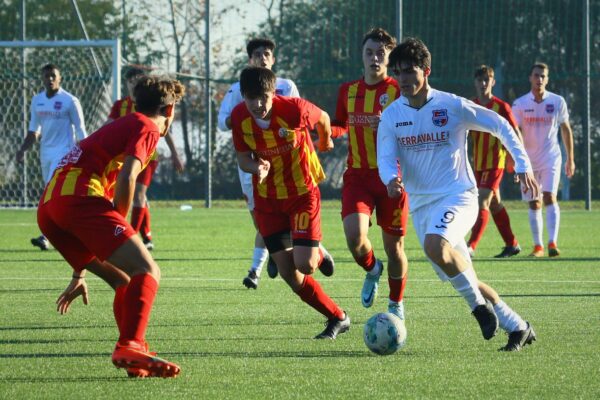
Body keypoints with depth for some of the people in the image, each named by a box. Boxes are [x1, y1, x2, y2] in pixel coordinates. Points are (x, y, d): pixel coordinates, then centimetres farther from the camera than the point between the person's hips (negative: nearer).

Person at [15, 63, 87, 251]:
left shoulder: (70, 101, -7)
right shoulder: (37, 101, 10)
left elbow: (80, 131, -5)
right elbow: (34, 130, 17)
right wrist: (23, 149, 4)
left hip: (64, 152, -7)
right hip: (45, 152, 7)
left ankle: (45, 237, -22)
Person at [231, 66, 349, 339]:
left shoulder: (294, 110, -24)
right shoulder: (240, 117, -14)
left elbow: (323, 118, -2)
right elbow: (243, 159, -4)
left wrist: (325, 141, 20)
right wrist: (257, 168, -29)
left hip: (302, 192, -3)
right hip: (267, 199, 3)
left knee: (304, 265, -16)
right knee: (289, 275, -1)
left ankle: (317, 255, 22)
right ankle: (337, 317, 18)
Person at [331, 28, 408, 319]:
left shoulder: (398, 91, -5)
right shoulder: (348, 91, 9)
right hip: (357, 175, 2)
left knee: (393, 246, 6)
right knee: (354, 236, -19)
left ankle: (396, 304, 28)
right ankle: (372, 270, 16)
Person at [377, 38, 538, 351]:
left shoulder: (452, 106, -7)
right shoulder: (391, 116, 3)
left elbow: (499, 126, 1)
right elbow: (385, 159, -4)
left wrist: (522, 165, -4)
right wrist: (391, 178, -27)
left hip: (457, 195, -5)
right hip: (420, 204, 5)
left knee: (435, 244, -34)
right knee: (457, 275, 5)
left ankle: (478, 303, -14)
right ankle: (517, 327, 17)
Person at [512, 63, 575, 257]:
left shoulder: (557, 102, 0)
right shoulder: (520, 104, -1)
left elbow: (566, 129, 9)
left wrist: (570, 159, 11)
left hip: (551, 159, -1)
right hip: (529, 160, 1)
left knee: (549, 197, -18)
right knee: (534, 205, 6)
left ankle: (552, 243, -24)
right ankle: (538, 246, 17)